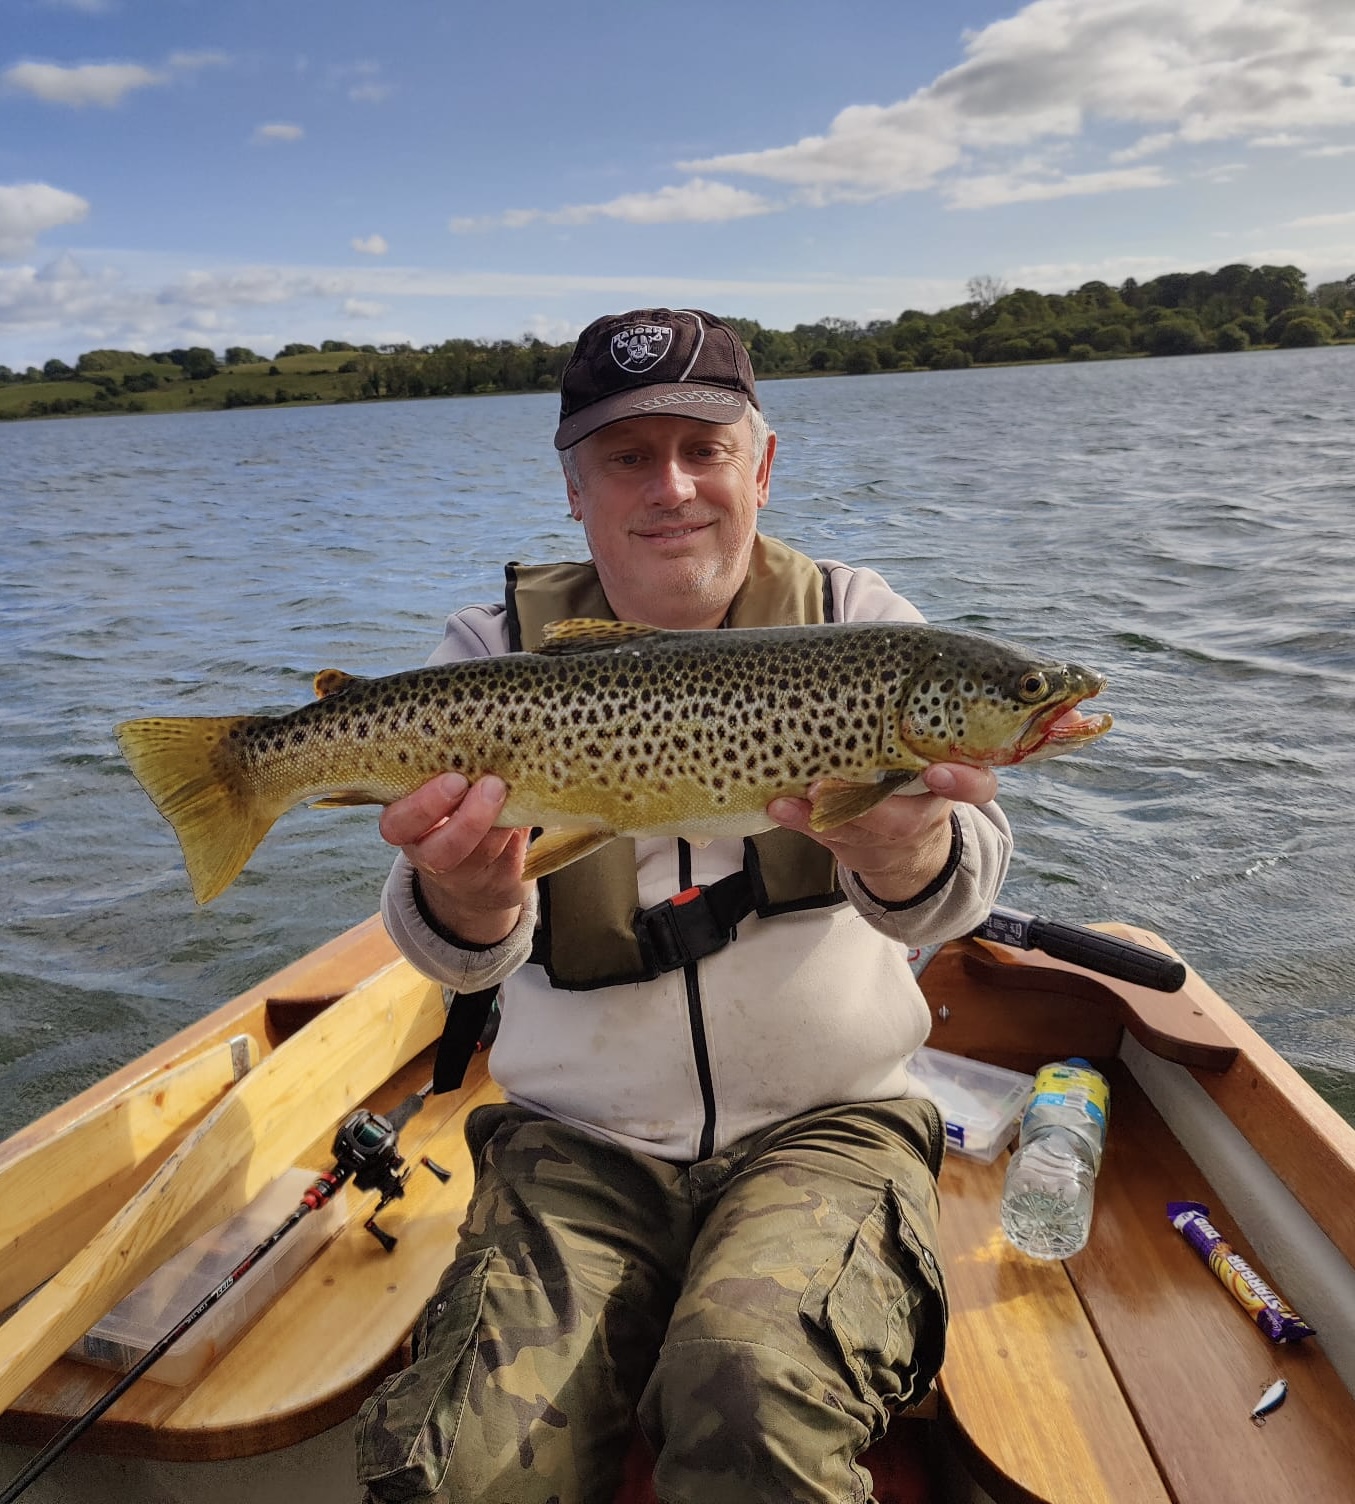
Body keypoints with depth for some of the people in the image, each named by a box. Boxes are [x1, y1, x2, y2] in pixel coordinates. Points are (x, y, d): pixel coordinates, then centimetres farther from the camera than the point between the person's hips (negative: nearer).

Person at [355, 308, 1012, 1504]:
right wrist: (463, 897, -37)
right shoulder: (501, 653, 0)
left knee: (754, 1393, -27)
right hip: (577, 1147, 2)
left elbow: (959, 881, -16)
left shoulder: (851, 621, -1)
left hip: (824, 1125, 0)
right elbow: (460, 956, -12)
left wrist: (906, 850, -41)